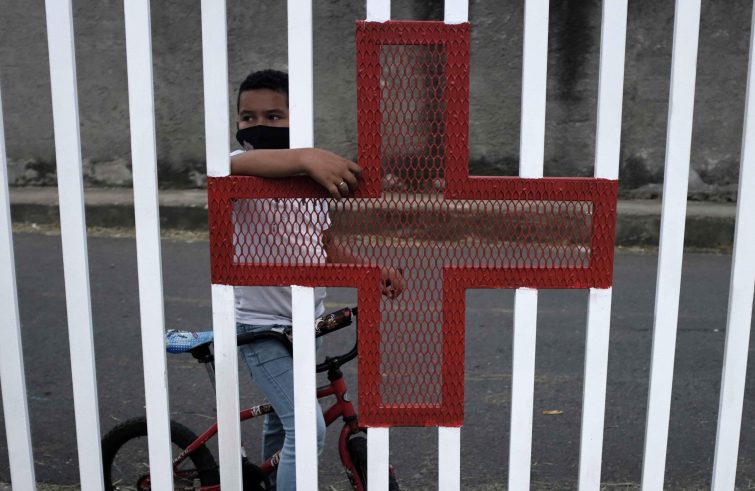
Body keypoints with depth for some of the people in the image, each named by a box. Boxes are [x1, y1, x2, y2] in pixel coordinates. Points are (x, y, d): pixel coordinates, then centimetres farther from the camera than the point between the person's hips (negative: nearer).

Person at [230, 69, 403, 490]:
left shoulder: (314, 179, 3)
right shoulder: (247, 177, -17)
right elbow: (236, 165, -43)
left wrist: (374, 270, -7)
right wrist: (307, 157, -58)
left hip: (308, 323, 7)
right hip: (262, 327, -7)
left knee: (283, 421, 25)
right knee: (308, 430, -17)